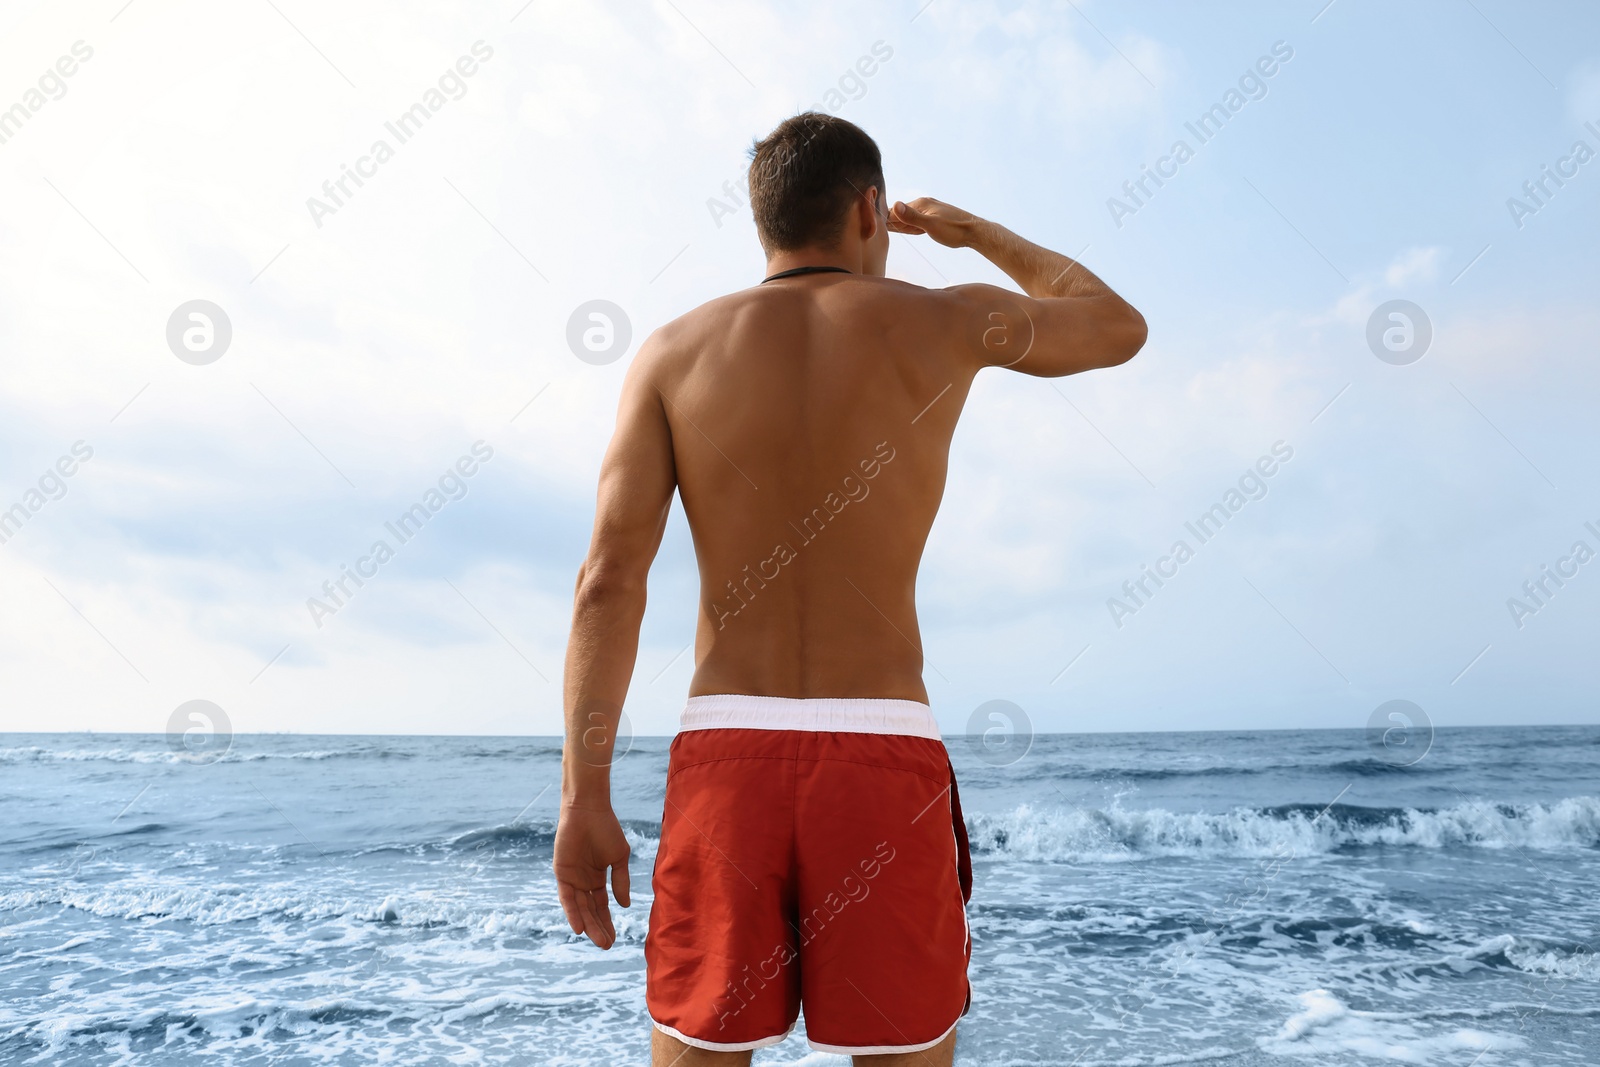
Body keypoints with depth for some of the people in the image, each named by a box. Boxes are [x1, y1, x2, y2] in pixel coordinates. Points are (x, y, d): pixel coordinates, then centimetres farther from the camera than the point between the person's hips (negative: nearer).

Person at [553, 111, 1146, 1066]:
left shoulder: (674, 351, 6)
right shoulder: (945, 321, 6)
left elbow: (610, 578, -3)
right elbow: (1121, 327, 26)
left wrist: (585, 798, -1)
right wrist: (977, 231, 37)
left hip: (726, 753, 2)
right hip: (884, 758, -1)